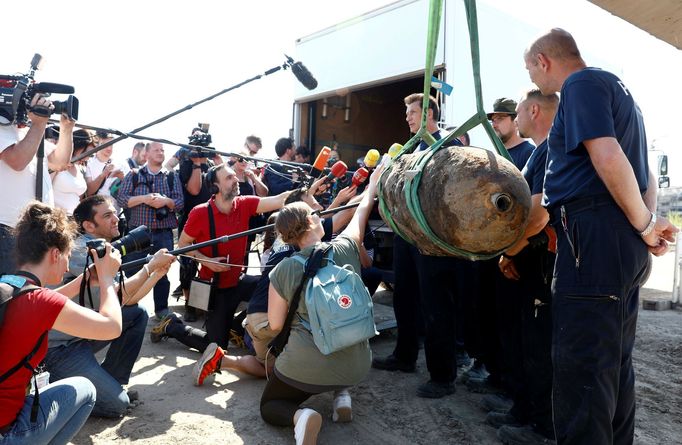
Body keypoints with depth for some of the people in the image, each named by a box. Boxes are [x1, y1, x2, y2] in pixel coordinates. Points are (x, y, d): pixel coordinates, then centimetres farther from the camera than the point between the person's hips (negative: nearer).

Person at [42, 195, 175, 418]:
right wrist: (151, 265, -18)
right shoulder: (81, 250, -19)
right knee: (117, 404, -13)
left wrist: (159, 271, -2)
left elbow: (128, 299, 7)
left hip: (84, 334, 9)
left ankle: (111, 383, 12)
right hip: (60, 346, -9)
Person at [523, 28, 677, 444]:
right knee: (613, 363, 16)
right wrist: (650, 218, 12)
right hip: (621, 242, 10)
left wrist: (644, 225, -10)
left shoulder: (581, 84, -7)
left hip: (596, 237, -10)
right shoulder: (614, 87, 25)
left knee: (581, 368, -6)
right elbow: (642, 169, 26)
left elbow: (608, 159, -21)